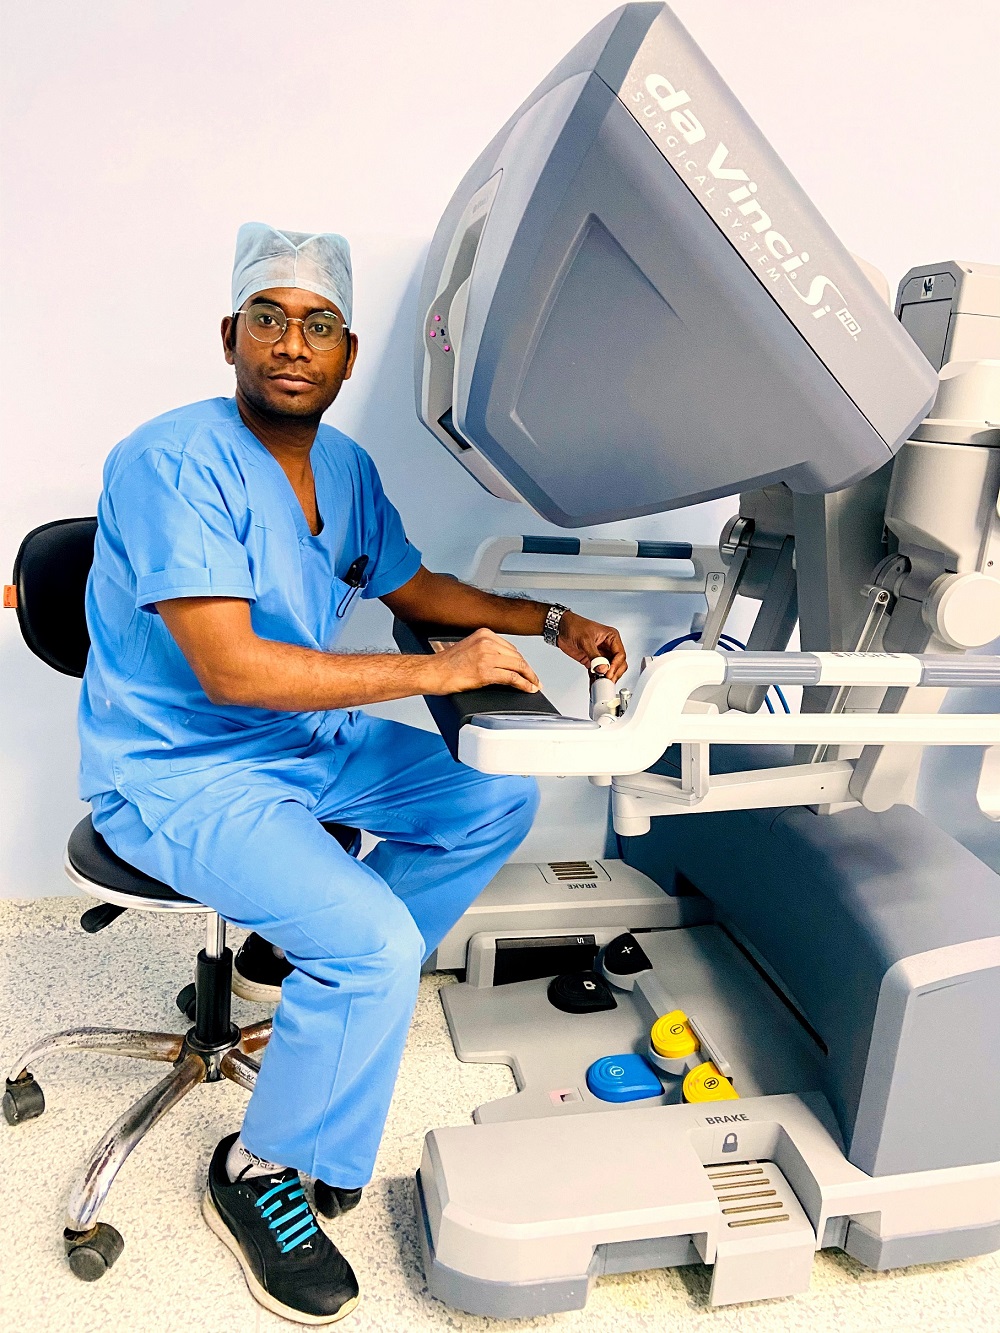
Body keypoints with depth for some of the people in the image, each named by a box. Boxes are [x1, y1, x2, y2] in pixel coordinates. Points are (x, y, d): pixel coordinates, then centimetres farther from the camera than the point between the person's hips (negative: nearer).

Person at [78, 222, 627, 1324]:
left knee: (498, 799, 5)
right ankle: (264, 1176, 4)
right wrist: (436, 671, -29)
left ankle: (329, 974, 17)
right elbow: (231, 668, -30)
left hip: (310, 742, 8)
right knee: (374, 942, -24)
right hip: (180, 771, -8)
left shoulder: (344, 466, 4)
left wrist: (551, 622, 5)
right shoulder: (172, 464, -22)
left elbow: (411, 586, 17)